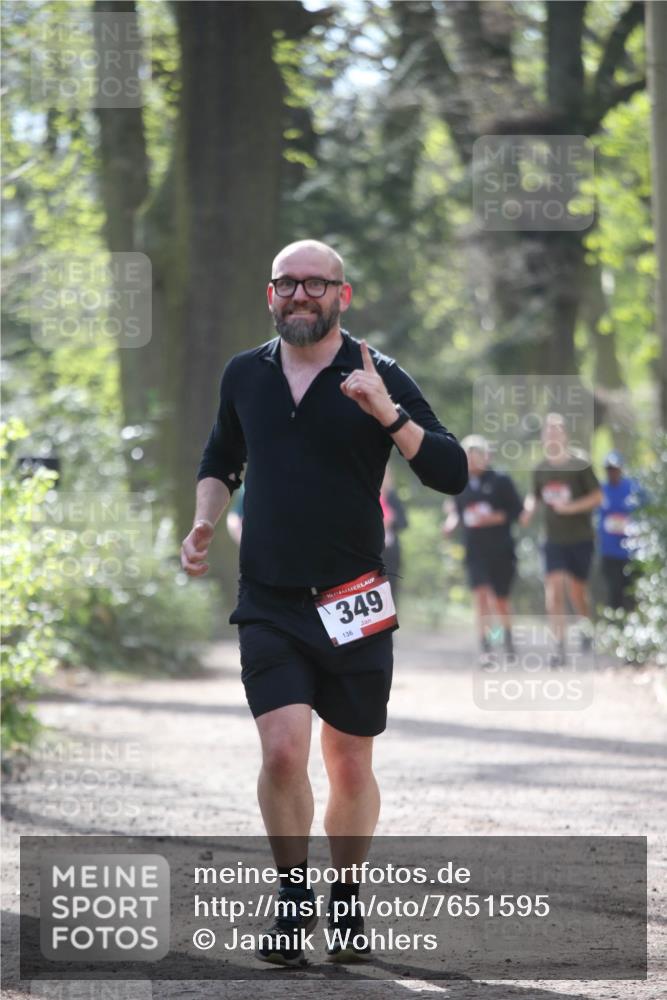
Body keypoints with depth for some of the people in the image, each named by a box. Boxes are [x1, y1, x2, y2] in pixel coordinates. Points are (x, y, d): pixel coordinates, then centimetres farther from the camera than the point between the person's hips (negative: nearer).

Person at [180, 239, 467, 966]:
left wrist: (387, 413, -23)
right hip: (268, 602, 1)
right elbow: (221, 460, 26)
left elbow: (451, 474, -11)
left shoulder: (378, 378, -3)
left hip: (352, 605, -1)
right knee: (283, 750, -15)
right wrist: (204, 522, 9)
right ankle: (293, 899, 2)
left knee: (349, 765, 7)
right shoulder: (245, 374, 8)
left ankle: (346, 903, 26)